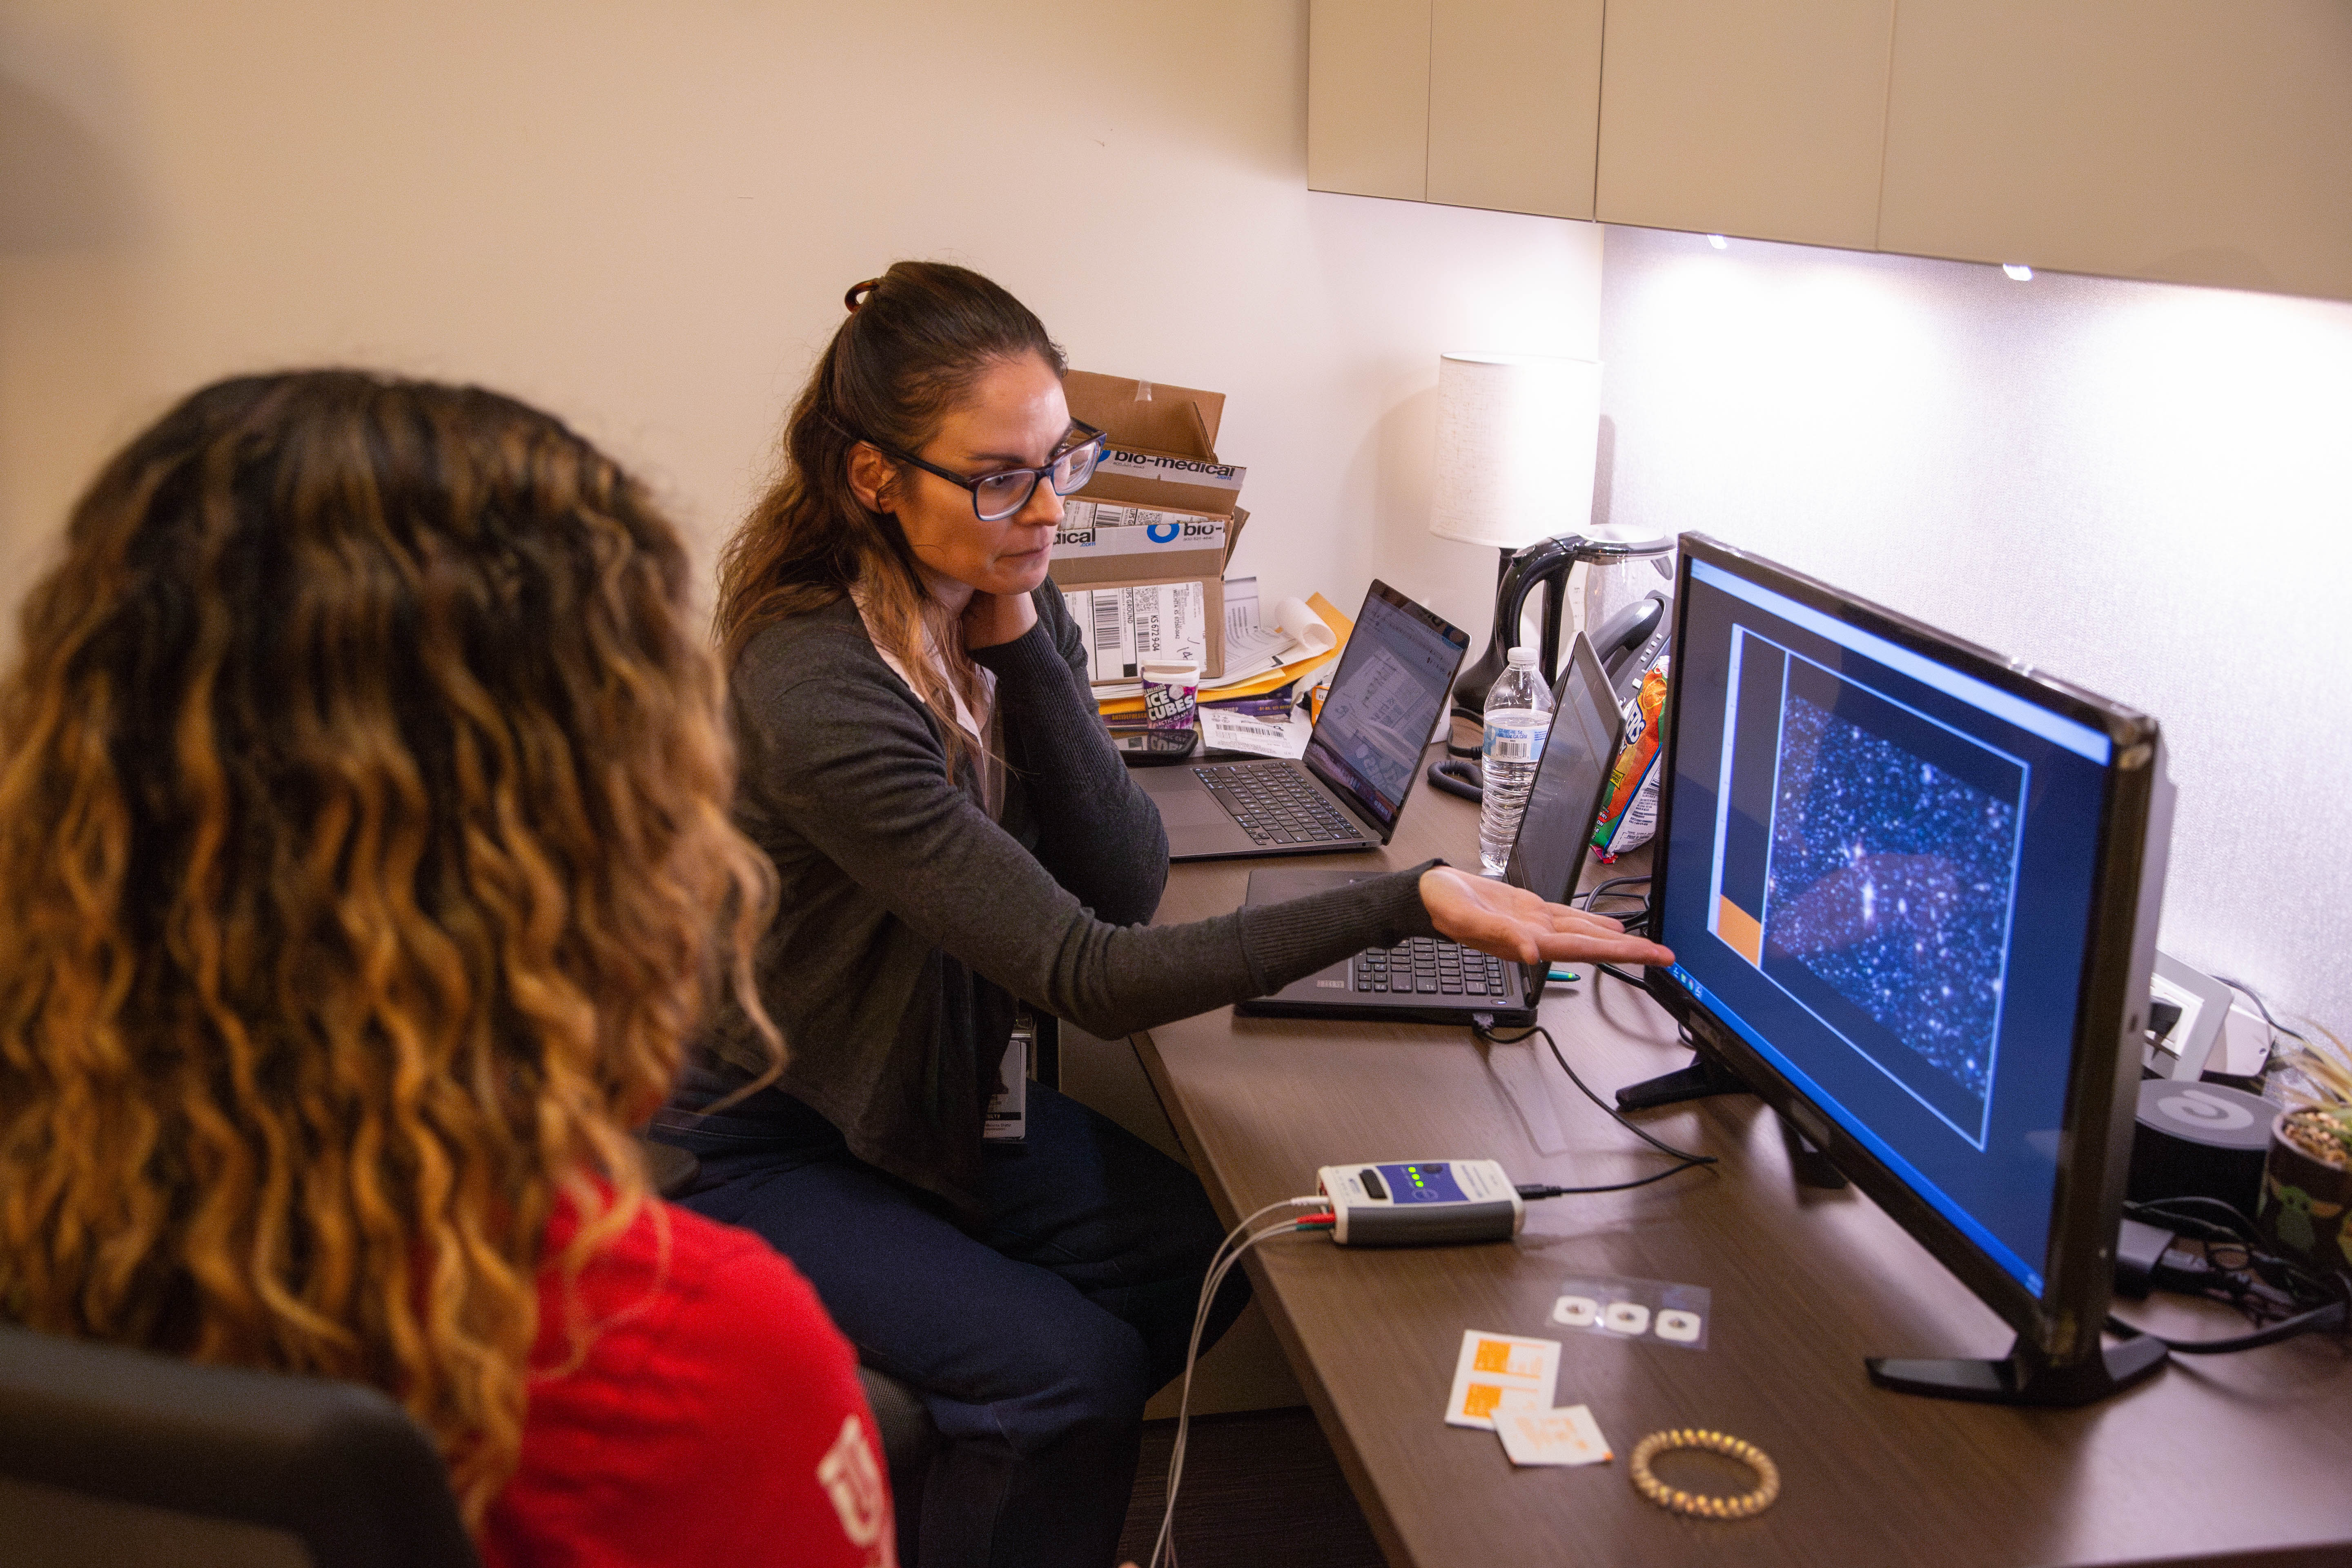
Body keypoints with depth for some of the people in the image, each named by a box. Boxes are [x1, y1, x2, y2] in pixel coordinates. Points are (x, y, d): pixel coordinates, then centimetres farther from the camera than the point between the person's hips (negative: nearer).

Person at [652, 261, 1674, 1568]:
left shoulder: (1009, 604, -6)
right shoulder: (817, 687, -32)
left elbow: (1127, 884, -12)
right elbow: (1088, 977, -35)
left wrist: (1021, 643, -23)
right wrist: (1410, 905, -41)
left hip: (937, 1083, 8)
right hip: (753, 1150, -7)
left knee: (1206, 1252, -2)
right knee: (1067, 1371, -19)